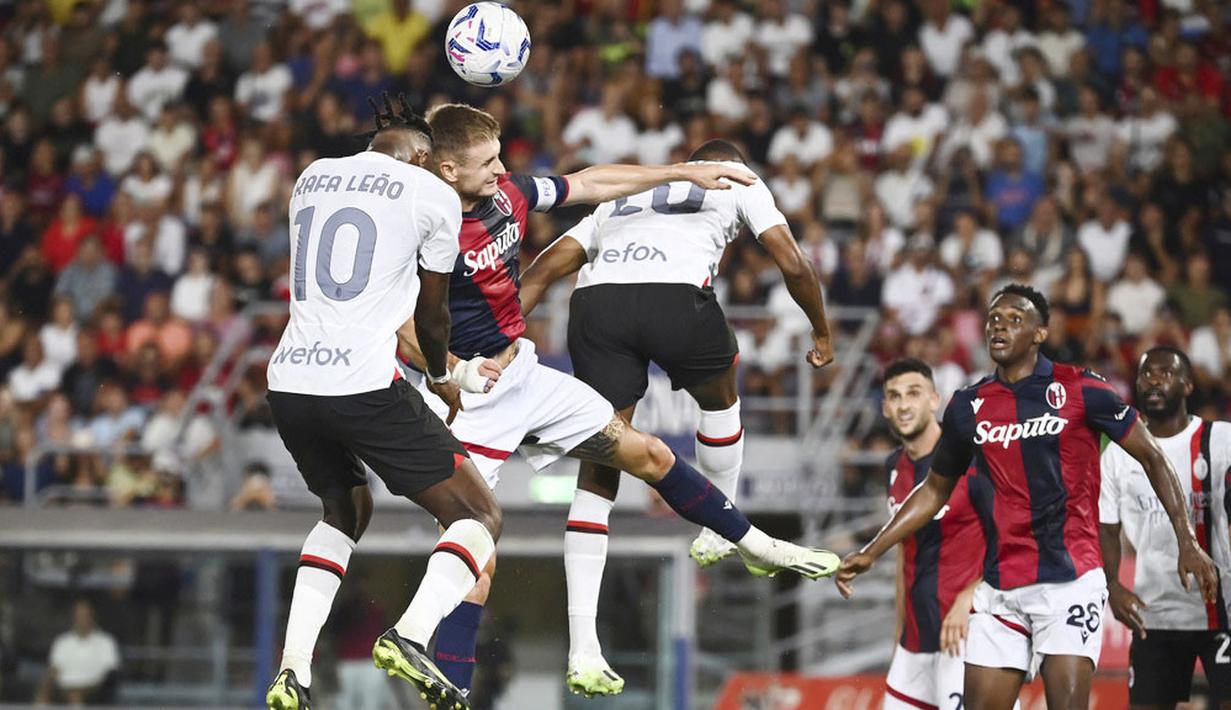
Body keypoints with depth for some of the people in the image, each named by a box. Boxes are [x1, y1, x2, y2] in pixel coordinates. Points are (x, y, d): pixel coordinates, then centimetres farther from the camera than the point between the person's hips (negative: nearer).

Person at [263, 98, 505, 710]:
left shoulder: (312, 177, 20)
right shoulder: (432, 194, 5)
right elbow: (431, 312, 16)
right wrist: (440, 377, 36)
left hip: (289, 381, 6)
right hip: (365, 384, -6)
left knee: (346, 510, 30)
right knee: (480, 516, 5)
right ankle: (410, 636, -22)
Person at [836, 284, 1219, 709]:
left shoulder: (1080, 390, -4)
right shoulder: (969, 407, 9)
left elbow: (1152, 458, 2)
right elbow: (935, 490, 21)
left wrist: (1187, 543, -6)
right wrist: (871, 553, 16)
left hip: (1070, 581, -4)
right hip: (1001, 589, 4)